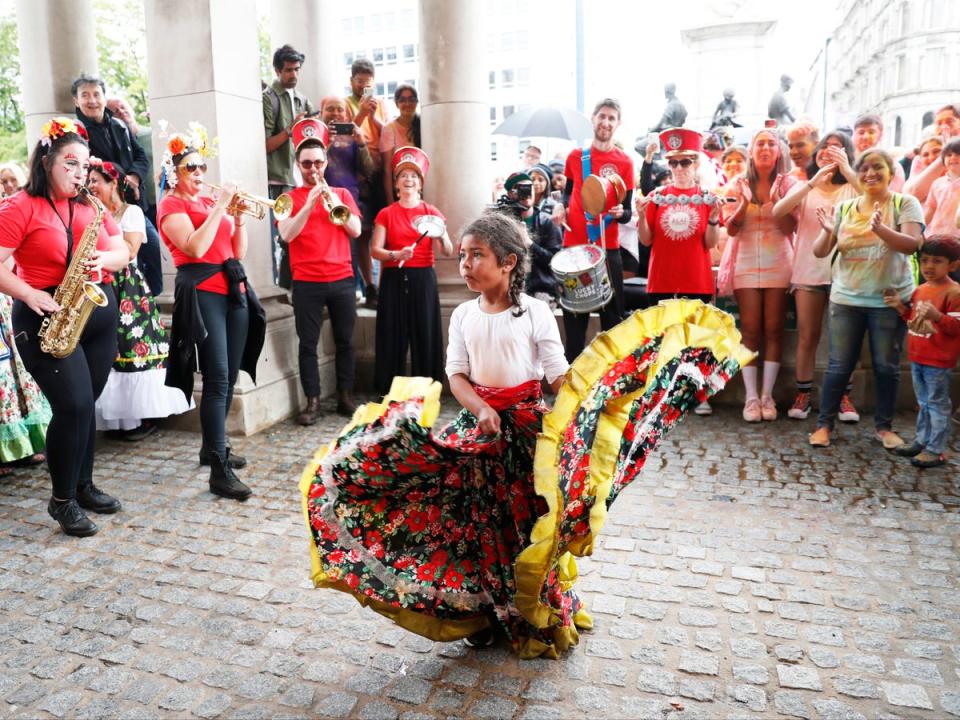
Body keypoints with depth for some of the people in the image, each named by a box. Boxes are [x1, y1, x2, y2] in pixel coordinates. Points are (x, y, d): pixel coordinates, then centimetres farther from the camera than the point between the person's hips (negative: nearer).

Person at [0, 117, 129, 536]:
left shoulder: (91, 207, 12)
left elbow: (123, 252, 12)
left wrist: (104, 260, -9)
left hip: (98, 314, 6)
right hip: (47, 318, -6)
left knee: (84, 406, 11)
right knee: (74, 405, -12)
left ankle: (83, 485, 26)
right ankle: (62, 500, 4)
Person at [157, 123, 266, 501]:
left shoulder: (211, 201, 19)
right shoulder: (171, 205, 0)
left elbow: (239, 251, 16)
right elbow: (196, 247, -18)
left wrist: (238, 217, 2)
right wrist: (219, 207, -13)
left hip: (234, 287, 7)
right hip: (202, 290, -7)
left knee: (230, 376, 11)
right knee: (216, 379, -14)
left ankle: (213, 447, 26)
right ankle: (219, 471, -14)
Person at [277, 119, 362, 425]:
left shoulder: (342, 193, 13)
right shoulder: (290, 197, 6)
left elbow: (356, 230, 0)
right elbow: (287, 234, -9)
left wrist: (334, 202, -12)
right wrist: (309, 203, -18)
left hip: (342, 280, 2)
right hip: (306, 283, -2)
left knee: (345, 341, 5)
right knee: (308, 343, -2)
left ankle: (345, 396, 14)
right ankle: (312, 401, 4)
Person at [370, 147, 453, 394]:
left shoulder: (431, 212, 5)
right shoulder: (386, 214, 6)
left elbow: (448, 252, -2)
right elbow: (375, 250, -3)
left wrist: (442, 237, -24)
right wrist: (396, 255, -22)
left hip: (423, 279, 0)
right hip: (394, 280, 0)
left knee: (425, 335, 0)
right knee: (393, 335, 0)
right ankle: (388, 392, 9)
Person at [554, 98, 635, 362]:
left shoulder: (625, 162, 0)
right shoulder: (575, 156, 7)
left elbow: (627, 212, 0)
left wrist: (619, 213, -22)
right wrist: (561, 206, 2)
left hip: (608, 249, -2)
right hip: (573, 246, 2)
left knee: (612, 314, 0)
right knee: (574, 315, 6)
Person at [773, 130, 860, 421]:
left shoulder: (852, 188, 8)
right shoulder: (804, 188, 11)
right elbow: (777, 211, -10)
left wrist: (846, 170, -18)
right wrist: (813, 182, -18)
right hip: (808, 271, 1)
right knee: (807, 337, 2)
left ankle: (844, 397, 10)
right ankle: (803, 395, 9)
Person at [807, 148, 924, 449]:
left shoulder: (905, 204, -1)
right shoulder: (844, 208, 6)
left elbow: (912, 244, -16)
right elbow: (820, 252, 2)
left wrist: (880, 228, -31)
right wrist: (827, 232, -18)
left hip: (890, 300, -1)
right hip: (846, 299, 1)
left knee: (886, 366, 7)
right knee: (839, 365, 3)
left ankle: (884, 427, 20)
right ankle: (824, 424, 12)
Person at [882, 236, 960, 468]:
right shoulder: (920, 290, 10)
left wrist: (937, 316, -35)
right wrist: (901, 307, 4)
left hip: (938, 361, -8)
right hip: (917, 357, 8)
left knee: (937, 404, 0)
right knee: (923, 403, 18)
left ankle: (935, 450, 6)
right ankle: (921, 441, 29)